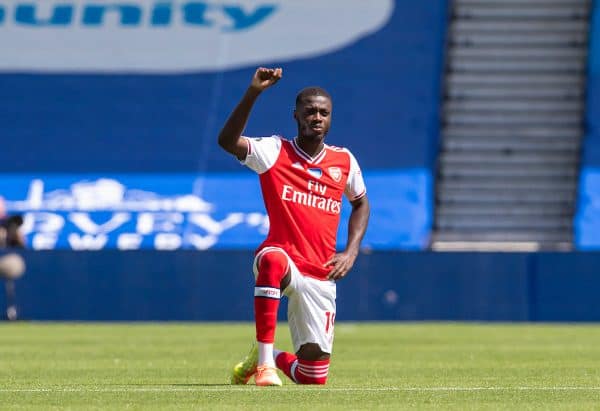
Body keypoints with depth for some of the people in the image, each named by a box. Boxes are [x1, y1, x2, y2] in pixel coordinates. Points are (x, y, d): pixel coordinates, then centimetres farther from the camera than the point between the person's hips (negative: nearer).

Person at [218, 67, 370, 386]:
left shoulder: (344, 161, 7)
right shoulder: (275, 152, -3)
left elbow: (361, 204, 24)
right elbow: (227, 141, -20)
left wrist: (351, 252, 8)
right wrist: (253, 93, -31)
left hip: (320, 278, 3)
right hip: (283, 258, -3)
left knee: (313, 377, 0)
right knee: (272, 260, -44)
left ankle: (269, 358, 36)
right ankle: (263, 360, -33)